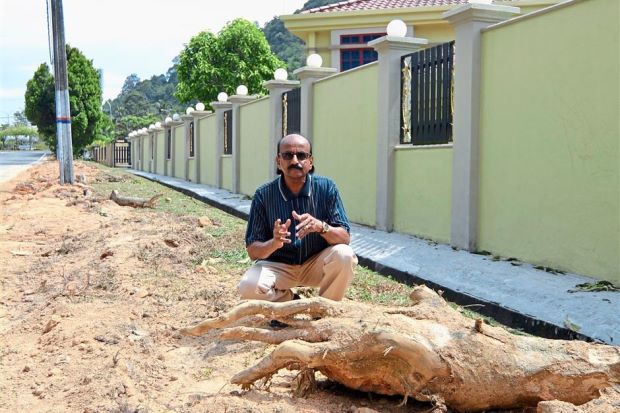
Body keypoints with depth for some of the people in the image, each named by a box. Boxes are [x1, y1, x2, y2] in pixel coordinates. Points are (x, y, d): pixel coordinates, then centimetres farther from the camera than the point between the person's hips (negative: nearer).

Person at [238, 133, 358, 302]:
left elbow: (345, 238, -13)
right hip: (278, 265, 0)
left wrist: (321, 226, -34)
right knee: (249, 286, -29)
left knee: (343, 255, -30)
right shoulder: (263, 195, -12)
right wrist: (274, 243, -34)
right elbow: (252, 251, -11)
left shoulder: (326, 188, -11)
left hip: (316, 265, 1)